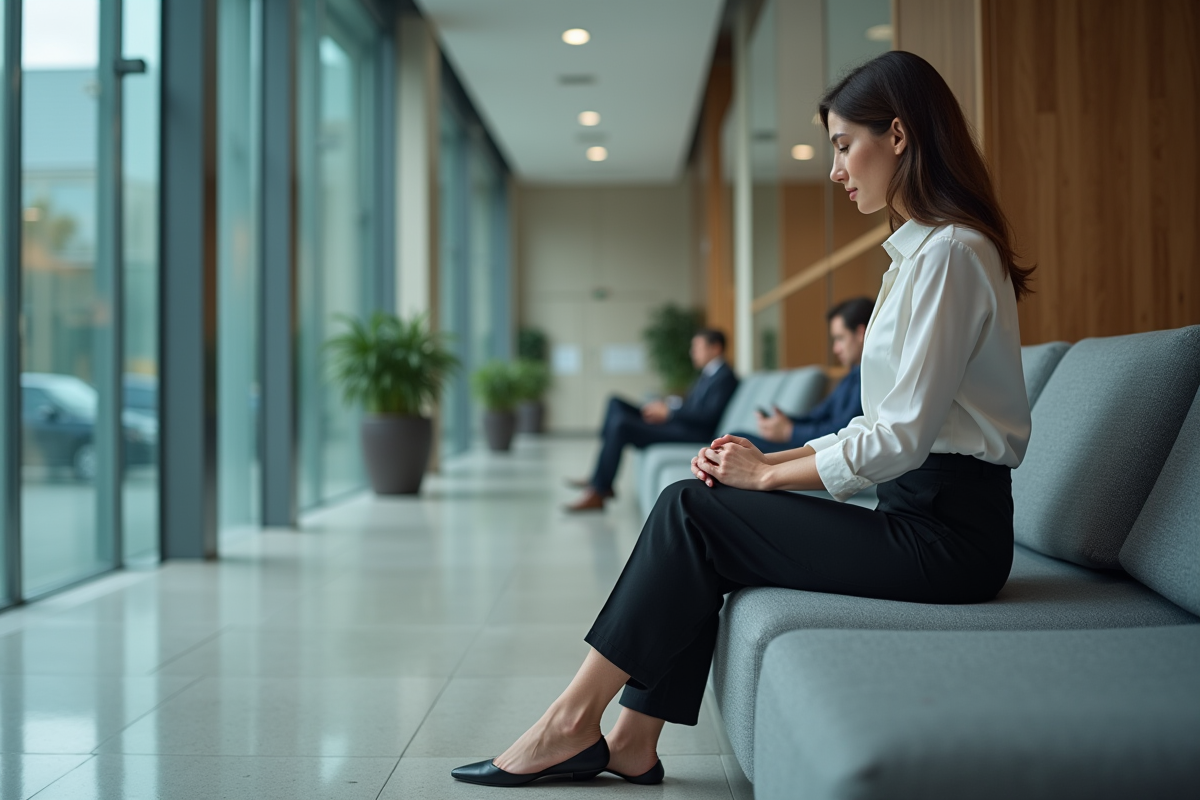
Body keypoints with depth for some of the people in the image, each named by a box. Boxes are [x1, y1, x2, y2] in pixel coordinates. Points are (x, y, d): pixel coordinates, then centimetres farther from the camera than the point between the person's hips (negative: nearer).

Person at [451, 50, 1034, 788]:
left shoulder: (950, 252, -15)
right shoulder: (919, 251, 17)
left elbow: (902, 437, -19)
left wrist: (768, 473, -8)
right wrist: (772, 457, 5)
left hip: (946, 533, -9)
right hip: (915, 512, 9)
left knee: (692, 514, -12)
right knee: (697, 509, -1)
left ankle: (573, 721, -2)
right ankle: (632, 743, 0)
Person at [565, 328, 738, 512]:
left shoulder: (725, 378, -10)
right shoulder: (708, 374, 20)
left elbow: (710, 416, -21)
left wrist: (668, 412, -18)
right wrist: (664, 406, -1)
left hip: (692, 435, -11)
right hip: (674, 423, 11)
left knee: (621, 425, -25)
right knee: (616, 404, 6)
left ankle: (597, 493, -17)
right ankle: (601, 480, -1)